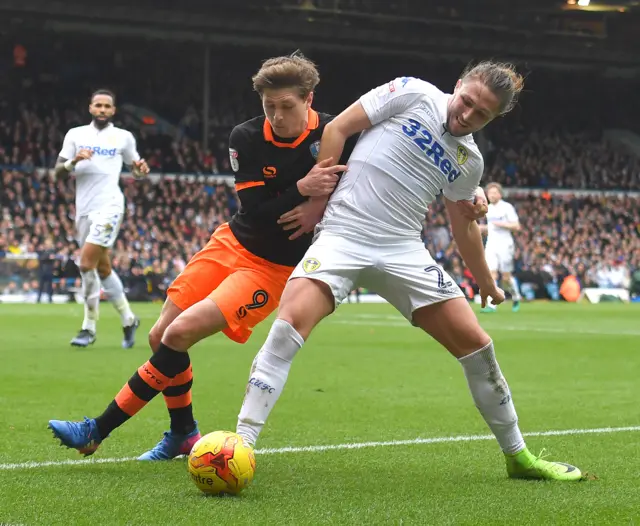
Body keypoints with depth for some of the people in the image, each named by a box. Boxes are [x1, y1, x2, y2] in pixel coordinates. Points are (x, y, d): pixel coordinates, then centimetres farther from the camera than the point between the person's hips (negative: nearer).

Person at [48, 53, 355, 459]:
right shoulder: (246, 139, -10)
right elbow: (255, 213, -16)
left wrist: (320, 205, -22)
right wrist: (301, 190, -33)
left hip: (276, 267, -5)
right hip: (232, 244, 5)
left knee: (179, 334, -17)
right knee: (160, 336, 4)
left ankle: (97, 432, -8)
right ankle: (184, 435, 28)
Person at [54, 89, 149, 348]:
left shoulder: (123, 137, 5)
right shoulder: (76, 134, 10)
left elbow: (134, 165, 18)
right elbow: (58, 171, 6)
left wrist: (141, 169, -5)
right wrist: (72, 161, -14)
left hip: (108, 206, -4)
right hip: (84, 209, 4)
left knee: (87, 264, -16)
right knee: (103, 268, 12)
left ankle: (89, 328, -7)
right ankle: (128, 320, 27)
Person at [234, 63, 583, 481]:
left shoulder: (469, 161, 12)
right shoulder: (413, 94, -2)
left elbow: (464, 226, 27)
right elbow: (338, 128, -1)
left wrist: (486, 283, 33)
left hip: (404, 251, 5)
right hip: (343, 234, -4)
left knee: (475, 341, -2)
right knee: (290, 322, -28)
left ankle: (518, 457, 16)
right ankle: (241, 444, -25)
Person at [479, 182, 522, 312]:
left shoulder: (507, 207, -5)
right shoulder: (488, 209, 14)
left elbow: (516, 226, -10)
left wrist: (501, 224, -19)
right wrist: (482, 228, 6)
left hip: (505, 244, -5)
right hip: (491, 244, 5)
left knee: (506, 277, 0)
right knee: (491, 274, -10)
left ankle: (516, 298, 26)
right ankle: (491, 305, -15)